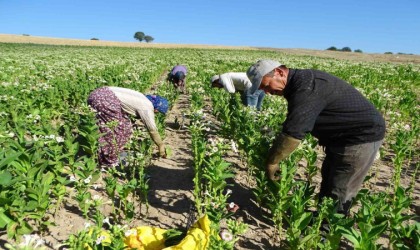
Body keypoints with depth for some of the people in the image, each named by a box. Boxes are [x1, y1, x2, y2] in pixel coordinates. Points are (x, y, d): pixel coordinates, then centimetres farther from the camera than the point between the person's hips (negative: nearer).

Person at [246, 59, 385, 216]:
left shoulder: (306, 86, -28)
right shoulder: (300, 83, 5)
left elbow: (293, 132, -34)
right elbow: (295, 125, 11)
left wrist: (271, 162, -23)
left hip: (363, 136, -10)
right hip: (342, 136, 10)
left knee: (337, 192, -1)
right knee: (328, 181, 20)